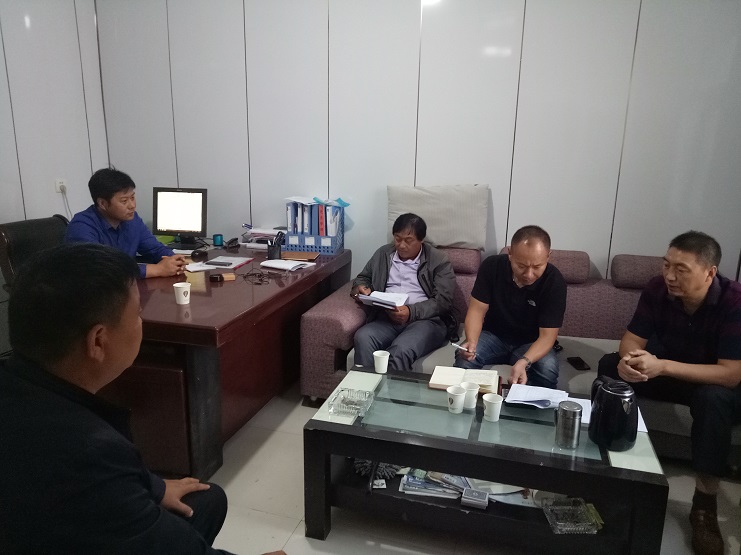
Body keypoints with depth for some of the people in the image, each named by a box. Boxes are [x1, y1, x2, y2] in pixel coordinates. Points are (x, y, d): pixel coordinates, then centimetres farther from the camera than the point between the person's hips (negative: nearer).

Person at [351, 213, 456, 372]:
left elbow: (443, 302, -4)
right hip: (387, 318, 4)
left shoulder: (439, 261, 4)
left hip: (425, 319, -3)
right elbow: (363, 277, 29)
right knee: (363, 338, -31)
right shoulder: (383, 254, 17)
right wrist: (361, 287, 3)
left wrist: (411, 312, -18)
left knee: (401, 351, -36)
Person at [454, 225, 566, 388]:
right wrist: (471, 342, -34)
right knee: (464, 358, -29)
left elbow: (547, 336, -23)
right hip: (493, 335, 1)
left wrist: (524, 362, -42)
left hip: (531, 343, -1)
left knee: (548, 369, -32)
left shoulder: (554, 281, -22)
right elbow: (477, 310, -13)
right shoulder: (491, 266, -17)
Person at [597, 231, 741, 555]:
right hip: (667, 370, 4)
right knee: (610, 365, -18)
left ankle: (705, 502, -22)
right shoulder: (657, 289, -17)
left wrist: (661, 367, -42)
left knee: (713, 398, -37)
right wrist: (628, 359, -39)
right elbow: (632, 339, -13)